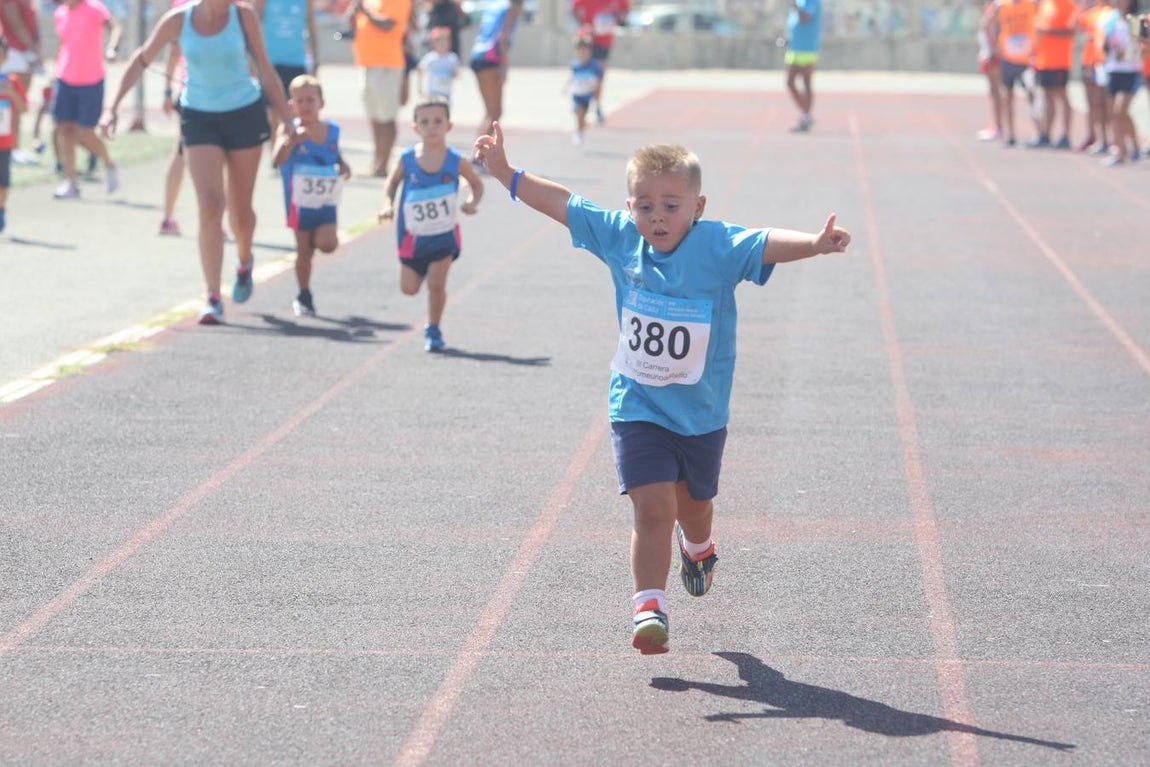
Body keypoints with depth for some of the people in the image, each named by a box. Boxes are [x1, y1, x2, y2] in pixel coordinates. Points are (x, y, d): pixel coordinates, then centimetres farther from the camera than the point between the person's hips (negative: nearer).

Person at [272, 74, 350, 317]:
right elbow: (279, 159, -26)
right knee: (304, 250, 4)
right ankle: (304, 297, 20)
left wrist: (343, 165, -1)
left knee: (327, 244, -15)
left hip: (326, 201, 2)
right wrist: (291, 141, -43)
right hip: (299, 202, -2)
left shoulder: (332, 129, 1)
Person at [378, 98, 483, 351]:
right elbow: (392, 183, 6)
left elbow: (476, 183, 4)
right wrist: (387, 205, -11)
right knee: (409, 288, 6)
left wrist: (472, 202, -15)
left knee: (437, 283, -6)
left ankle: (433, 330, 15)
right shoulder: (407, 159, -11)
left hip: (444, 234, -1)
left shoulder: (456, 162, -12)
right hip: (412, 235, 1)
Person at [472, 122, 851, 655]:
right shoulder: (619, 237, -7)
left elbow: (767, 244, -33)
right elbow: (563, 203, 4)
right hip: (638, 406, 0)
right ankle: (649, 608, -9)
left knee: (692, 503, 21)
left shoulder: (719, 247, -16)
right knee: (653, 505, -14)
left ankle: (697, 548, 55)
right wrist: (504, 172, 9)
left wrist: (815, 244, -51)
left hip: (701, 410, 0)